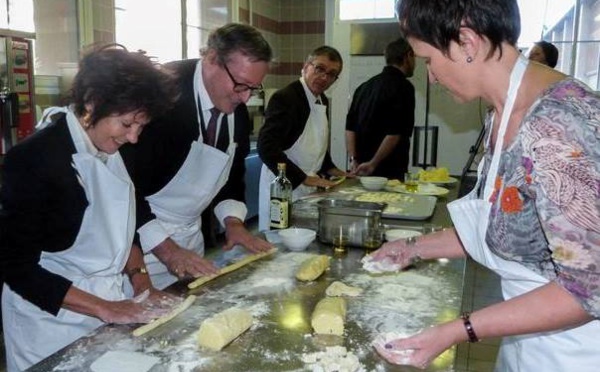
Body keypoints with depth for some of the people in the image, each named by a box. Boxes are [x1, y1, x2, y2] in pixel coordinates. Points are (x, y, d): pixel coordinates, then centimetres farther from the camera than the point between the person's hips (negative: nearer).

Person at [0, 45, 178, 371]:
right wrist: (105, 309, -20)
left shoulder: (109, 149, -1)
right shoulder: (32, 160, -21)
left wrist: (140, 281, -3)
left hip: (107, 301, 6)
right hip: (52, 317, -6)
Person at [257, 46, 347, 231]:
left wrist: (329, 168, 9)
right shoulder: (285, 98, -16)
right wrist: (304, 178, -22)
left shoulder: (323, 101, 11)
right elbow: (267, 147, -23)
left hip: (310, 187, 8)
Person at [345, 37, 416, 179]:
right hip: (389, 171, -7)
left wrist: (354, 160, 4)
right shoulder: (404, 87, -9)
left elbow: (350, 127, 8)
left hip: (362, 167, 7)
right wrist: (373, 163, -13)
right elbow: (395, 132, -18)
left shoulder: (365, 86, 13)